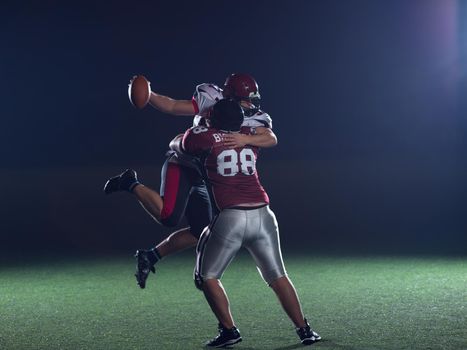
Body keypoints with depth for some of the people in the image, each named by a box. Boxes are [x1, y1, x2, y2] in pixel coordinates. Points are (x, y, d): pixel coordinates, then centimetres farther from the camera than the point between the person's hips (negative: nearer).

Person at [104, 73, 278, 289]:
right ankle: (131, 184, -3)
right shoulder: (213, 102, -11)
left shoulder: (253, 120, -3)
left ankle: (149, 257, 21)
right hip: (181, 166, -6)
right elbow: (171, 107, -6)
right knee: (168, 217, -26)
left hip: (200, 179, 6)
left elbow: (271, 138, -24)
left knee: (200, 233, 6)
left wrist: (246, 139, -42)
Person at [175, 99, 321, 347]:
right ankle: (304, 330, 13)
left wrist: (175, 143, 47)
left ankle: (229, 331, 5)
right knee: (277, 276, 14)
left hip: (231, 217, -4)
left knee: (207, 276, 12)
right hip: (262, 214, 4)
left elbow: (176, 146, 24)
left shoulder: (203, 137, 4)